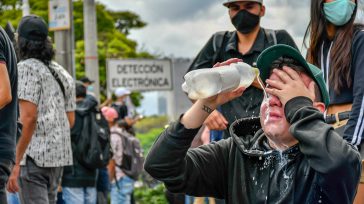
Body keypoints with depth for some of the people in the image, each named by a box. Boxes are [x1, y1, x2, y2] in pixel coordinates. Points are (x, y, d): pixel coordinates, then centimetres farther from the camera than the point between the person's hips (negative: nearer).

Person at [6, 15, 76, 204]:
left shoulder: (26, 68, -7)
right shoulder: (62, 73, 16)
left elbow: (29, 117, -17)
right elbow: (71, 120, 17)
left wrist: (15, 163, -17)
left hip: (34, 155, -8)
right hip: (59, 156, 8)